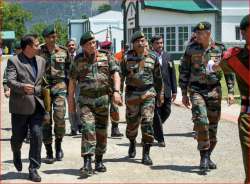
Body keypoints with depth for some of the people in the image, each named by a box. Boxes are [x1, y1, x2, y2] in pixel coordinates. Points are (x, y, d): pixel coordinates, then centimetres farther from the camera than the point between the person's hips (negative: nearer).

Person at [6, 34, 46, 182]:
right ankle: (17, 154, 42)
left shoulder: (41, 61, 12)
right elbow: (10, 81, -17)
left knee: (37, 136, -5)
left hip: (37, 105, 3)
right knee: (18, 136, 8)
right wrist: (23, 87, -34)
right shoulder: (14, 61, -5)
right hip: (20, 106, -3)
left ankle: (34, 169, 3)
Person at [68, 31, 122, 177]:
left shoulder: (106, 57, 4)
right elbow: (72, 81, 10)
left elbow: (115, 74, -2)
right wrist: (71, 101, 8)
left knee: (101, 131, 8)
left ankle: (99, 161, 22)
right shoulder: (78, 60, 5)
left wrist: (116, 91, -16)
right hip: (85, 100, -1)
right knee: (88, 129, -15)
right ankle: (87, 164, -19)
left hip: (103, 99, 1)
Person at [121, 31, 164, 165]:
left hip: (148, 93, 0)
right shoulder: (127, 58, 1)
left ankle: (146, 154, -3)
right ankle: (132, 143, 41)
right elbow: (120, 76, 3)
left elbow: (158, 78, 13)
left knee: (147, 122, -9)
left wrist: (160, 95, 14)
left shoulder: (152, 58, 5)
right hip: (132, 94, 0)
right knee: (132, 123, 9)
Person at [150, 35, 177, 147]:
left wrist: (174, 91, 7)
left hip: (166, 90, 5)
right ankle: (160, 139, 7)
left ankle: (154, 128, 34)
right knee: (157, 114, -1)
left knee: (166, 112, 8)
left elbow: (173, 74, 11)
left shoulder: (167, 56, 11)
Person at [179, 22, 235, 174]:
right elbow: (184, 71, 5)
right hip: (196, 90, -1)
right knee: (201, 121, -19)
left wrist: (231, 91, -1)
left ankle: (208, 156, 23)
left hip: (214, 90, 2)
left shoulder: (220, 48, 0)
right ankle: (203, 157, -11)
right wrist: (184, 94, 4)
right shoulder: (191, 49, 0)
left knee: (213, 125, 6)